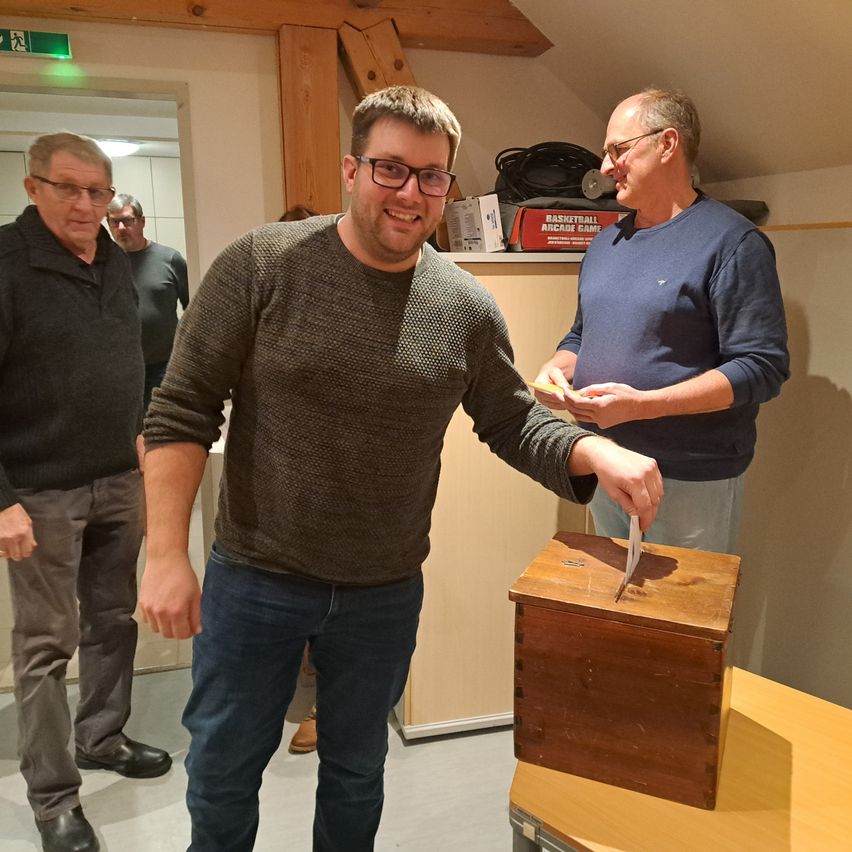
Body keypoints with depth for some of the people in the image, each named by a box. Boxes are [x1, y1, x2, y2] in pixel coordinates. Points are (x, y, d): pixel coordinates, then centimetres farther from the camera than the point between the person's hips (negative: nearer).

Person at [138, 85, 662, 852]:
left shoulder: (467, 308, -5)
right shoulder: (260, 267, -12)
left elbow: (513, 423, 4)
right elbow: (181, 412, -11)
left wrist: (594, 453, -16)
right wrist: (167, 554, -15)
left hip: (386, 594, 2)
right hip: (253, 580, -1)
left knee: (357, 771, 23)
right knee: (223, 772, 18)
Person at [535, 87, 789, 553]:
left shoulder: (732, 241, -11)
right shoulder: (606, 242, 12)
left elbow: (762, 368, -17)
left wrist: (643, 404, -25)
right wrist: (557, 368, -2)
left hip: (690, 483, -6)